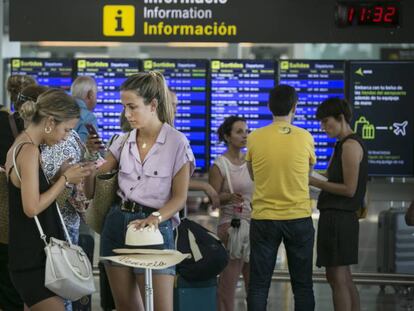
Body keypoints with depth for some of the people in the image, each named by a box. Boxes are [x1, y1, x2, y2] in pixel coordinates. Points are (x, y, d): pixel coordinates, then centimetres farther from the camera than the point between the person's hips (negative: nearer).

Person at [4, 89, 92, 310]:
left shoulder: (20, 146, 11)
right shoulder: (29, 151, -18)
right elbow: (32, 207, -21)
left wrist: (63, 177, 9)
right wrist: (65, 179, -12)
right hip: (33, 257, -10)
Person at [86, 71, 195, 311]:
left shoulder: (177, 143, -4)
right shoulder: (124, 143, 10)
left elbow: (179, 197, -5)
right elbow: (93, 189, 9)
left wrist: (155, 218, -22)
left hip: (155, 227, -5)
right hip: (118, 224, 5)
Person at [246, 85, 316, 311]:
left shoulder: (254, 138, -3)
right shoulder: (305, 138, -4)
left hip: (263, 219, 0)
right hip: (299, 218, 0)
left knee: (258, 285, 4)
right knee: (302, 285, 7)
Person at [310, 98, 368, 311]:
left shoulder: (350, 145, -14)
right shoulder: (344, 144, 17)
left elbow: (349, 189, -17)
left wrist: (315, 182, -13)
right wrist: (316, 182, 11)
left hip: (338, 218, -10)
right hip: (336, 216, 10)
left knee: (337, 277, -9)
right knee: (343, 278, 15)